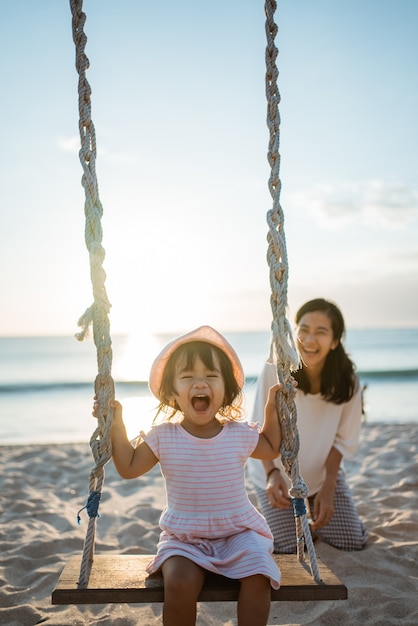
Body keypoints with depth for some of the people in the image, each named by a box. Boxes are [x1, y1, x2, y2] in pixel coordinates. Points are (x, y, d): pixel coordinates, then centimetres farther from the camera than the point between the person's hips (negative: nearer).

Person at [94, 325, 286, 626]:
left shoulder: (240, 434, -4)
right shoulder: (163, 437, -7)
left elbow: (272, 449, 15)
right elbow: (129, 468, -1)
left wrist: (272, 410, 4)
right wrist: (116, 424, -8)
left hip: (238, 532, 1)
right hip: (184, 537, -1)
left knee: (258, 577, -24)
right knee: (179, 582, -27)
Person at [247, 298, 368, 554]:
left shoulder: (346, 380, -21)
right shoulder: (275, 370, -28)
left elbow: (343, 440, -11)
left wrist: (328, 487, -17)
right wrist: (272, 474, -32)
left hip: (325, 472, 2)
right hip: (276, 473, -2)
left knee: (352, 541, 1)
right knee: (290, 546, -7)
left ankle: (313, 507, 31)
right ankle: (280, 513, 27)